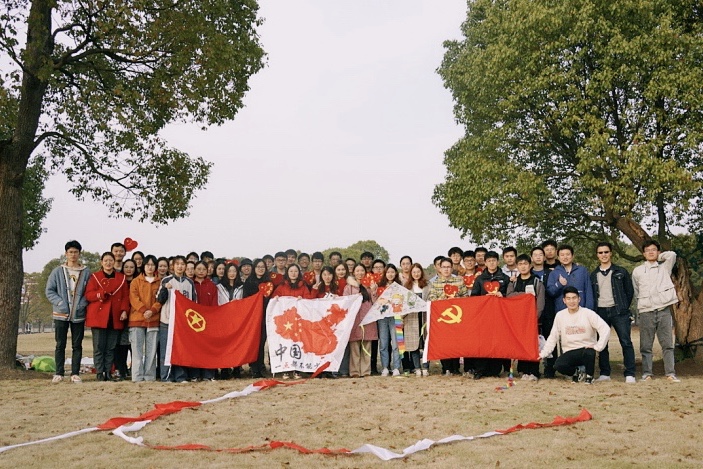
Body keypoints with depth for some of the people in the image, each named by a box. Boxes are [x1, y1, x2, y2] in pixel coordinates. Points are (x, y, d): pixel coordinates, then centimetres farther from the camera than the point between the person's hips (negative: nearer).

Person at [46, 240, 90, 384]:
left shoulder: (86, 272, 3)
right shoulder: (57, 271, 4)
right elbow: (49, 290, 3)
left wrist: (83, 304, -11)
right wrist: (60, 303, -10)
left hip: (79, 314, 0)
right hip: (61, 314, 0)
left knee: (77, 345, 4)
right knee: (60, 345, 5)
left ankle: (75, 374, 10)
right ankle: (59, 373, 12)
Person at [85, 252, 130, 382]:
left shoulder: (121, 278, 13)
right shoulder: (95, 277, 7)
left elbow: (125, 296, 9)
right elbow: (88, 295, -1)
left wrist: (124, 310, -5)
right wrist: (101, 294, -19)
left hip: (115, 318, 2)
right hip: (98, 316, -2)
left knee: (111, 348, 3)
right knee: (99, 347, -4)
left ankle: (108, 373, 8)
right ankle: (99, 373, 0)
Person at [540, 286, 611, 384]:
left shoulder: (588, 313, -5)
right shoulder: (560, 315, 4)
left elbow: (605, 329, -12)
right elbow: (553, 337, 7)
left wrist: (598, 347, -20)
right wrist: (543, 353, -1)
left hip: (586, 349, -2)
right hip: (569, 352, 2)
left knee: (589, 353, -37)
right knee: (559, 366, -28)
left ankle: (589, 375, -3)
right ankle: (577, 371, 9)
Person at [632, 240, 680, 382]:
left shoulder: (665, 267, 12)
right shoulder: (637, 271, 12)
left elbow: (672, 254, -5)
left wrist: (659, 258, 10)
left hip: (664, 310, 0)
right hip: (646, 311, 0)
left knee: (667, 344, -1)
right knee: (646, 345, 1)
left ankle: (670, 373, 2)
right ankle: (646, 373, 5)